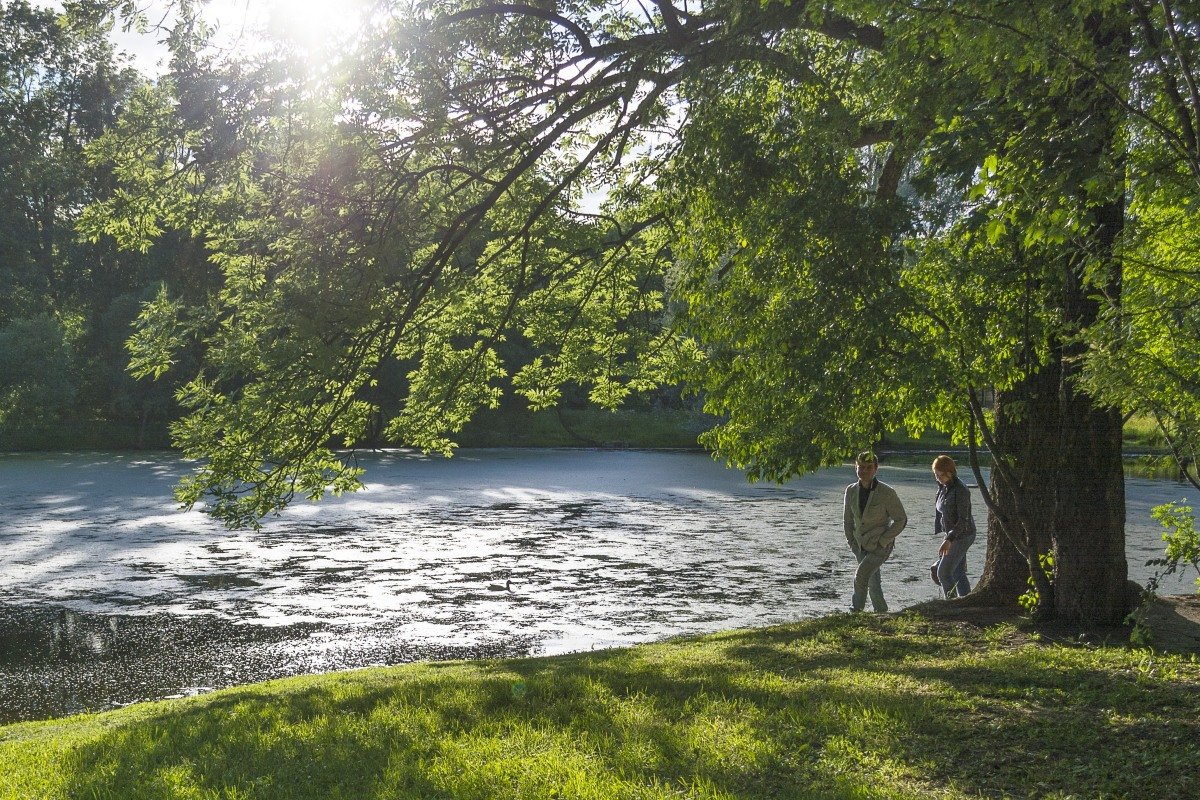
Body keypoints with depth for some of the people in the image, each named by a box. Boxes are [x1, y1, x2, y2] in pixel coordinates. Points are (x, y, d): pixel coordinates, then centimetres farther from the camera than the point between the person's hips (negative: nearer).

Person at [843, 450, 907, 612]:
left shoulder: (887, 493, -15)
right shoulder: (851, 491, -1)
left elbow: (901, 519, -8)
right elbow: (848, 518, 13)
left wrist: (882, 541, -13)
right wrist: (851, 541, 7)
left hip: (881, 546, -6)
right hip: (861, 546, 6)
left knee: (861, 576, -22)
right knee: (872, 582, 13)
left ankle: (855, 611, -11)